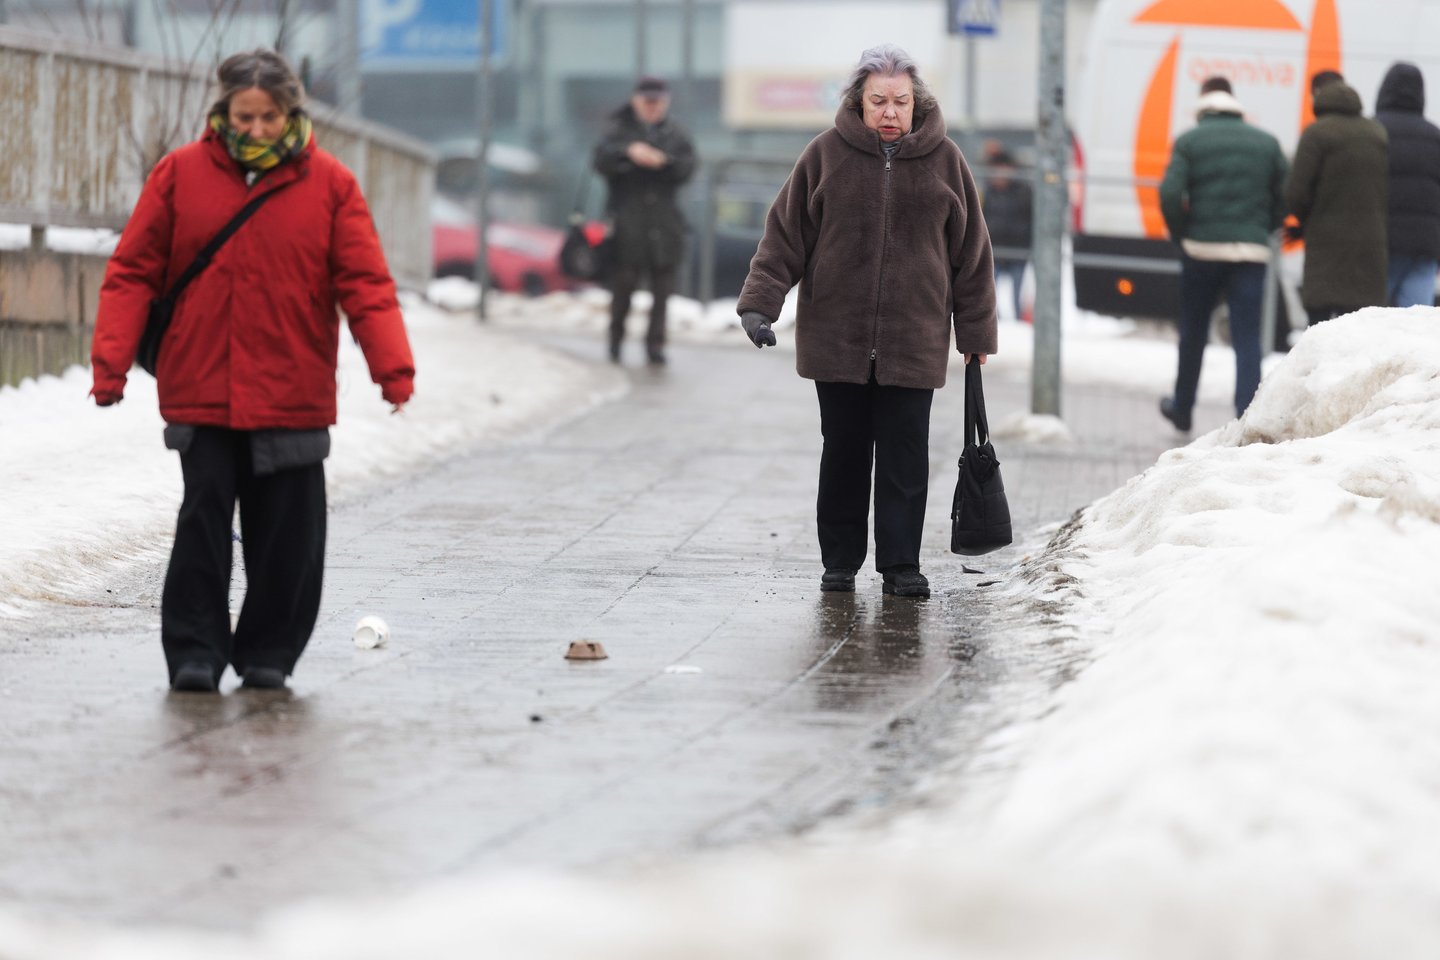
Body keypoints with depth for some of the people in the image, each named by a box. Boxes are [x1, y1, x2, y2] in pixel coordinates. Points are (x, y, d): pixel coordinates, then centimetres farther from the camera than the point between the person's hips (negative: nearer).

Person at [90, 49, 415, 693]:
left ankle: (268, 654, 16)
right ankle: (194, 652, 4)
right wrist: (111, 360, -6)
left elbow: (365, 283, -2)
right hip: (200, 392, -1)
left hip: (293, 396, 1)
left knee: (288, 535, 4)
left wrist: (393, 366, -13)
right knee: (203, 519, -5)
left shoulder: (329, 184, 1)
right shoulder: (180, 174, 1)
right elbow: (133, 272, 2)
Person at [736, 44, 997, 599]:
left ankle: (901, 564, 6)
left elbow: (971, 251, 8)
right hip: (837, 339, 0)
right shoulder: (827, 155, 0)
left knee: (905, 457, -2)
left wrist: (976, 333, 8)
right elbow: (785, 235, 3)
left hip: (914, 341, 0)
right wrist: (759, 303, -8)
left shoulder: (943, 161, 2)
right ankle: (840, 561, 16)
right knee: (844, 453, 6)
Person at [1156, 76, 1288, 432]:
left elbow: (1170, 194, -10)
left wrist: (1180, 235, 4)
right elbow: (1285, 198, 5)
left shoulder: (1190, 141, 0)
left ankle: (1182, 409, 31)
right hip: (1252, 252, 1)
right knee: (1248, 339, -2)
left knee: (1193, 334, 16)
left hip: (1202, 248, -1)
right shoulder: (1266, 143, 8)